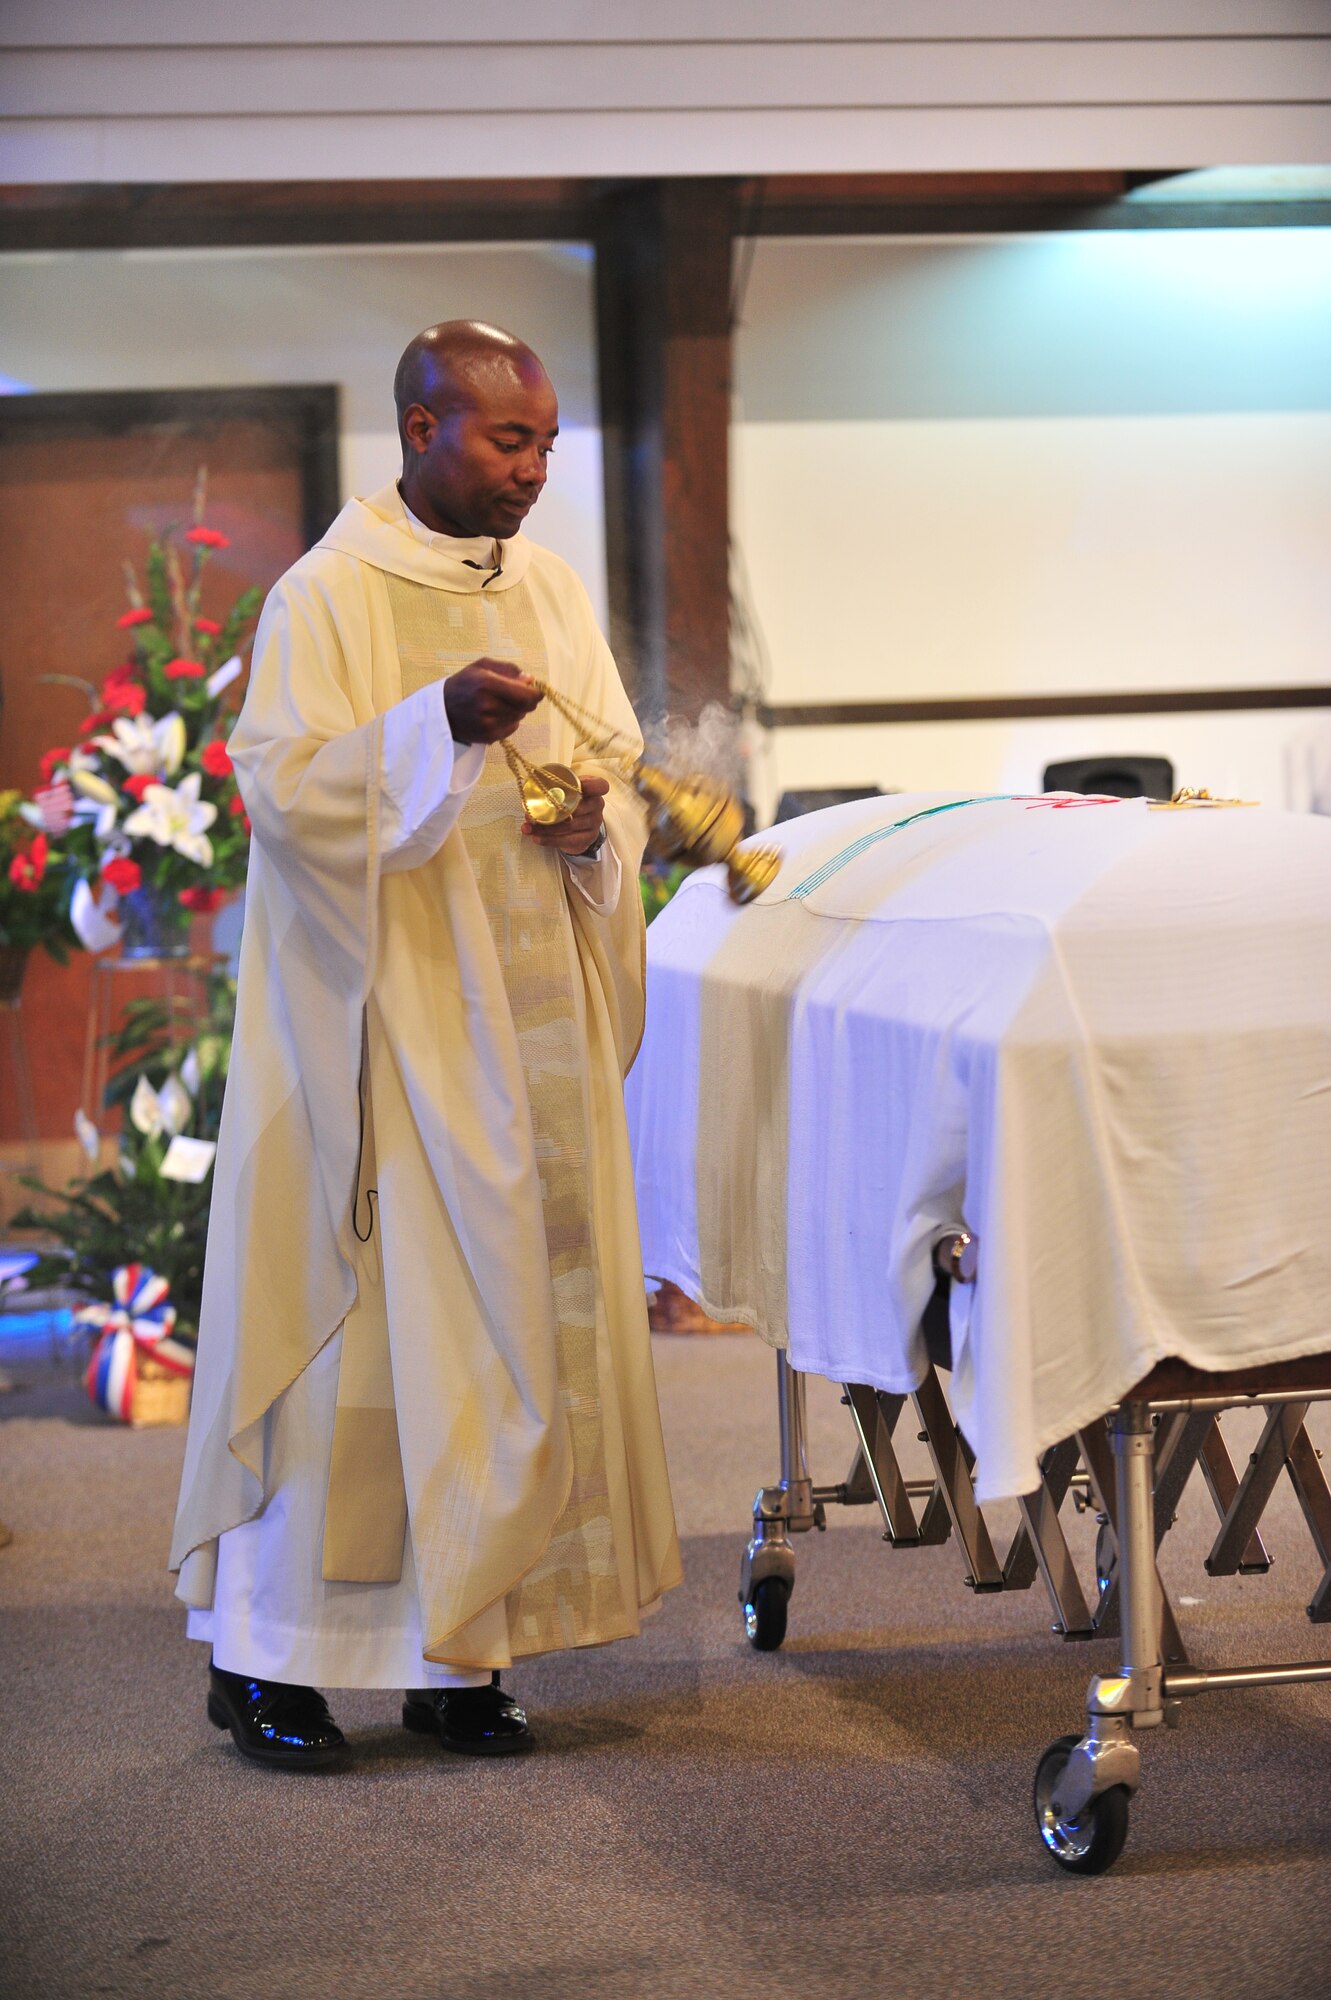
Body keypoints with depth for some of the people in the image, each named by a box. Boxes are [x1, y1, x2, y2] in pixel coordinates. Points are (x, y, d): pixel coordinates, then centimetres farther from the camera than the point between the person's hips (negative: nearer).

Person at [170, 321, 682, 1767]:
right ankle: (262, 1653, 7)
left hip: (531, 1025, 6)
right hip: (386, 1034, -6)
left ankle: (459, 1649, 14)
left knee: (522, 1318, 5)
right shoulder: (328, 598, -7)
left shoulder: (548, 592, 12)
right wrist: (438, 723, -28)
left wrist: (592, 818, -6)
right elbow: (283, 785, -16)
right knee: (359, 1324, -5)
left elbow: (619, 772, 17)